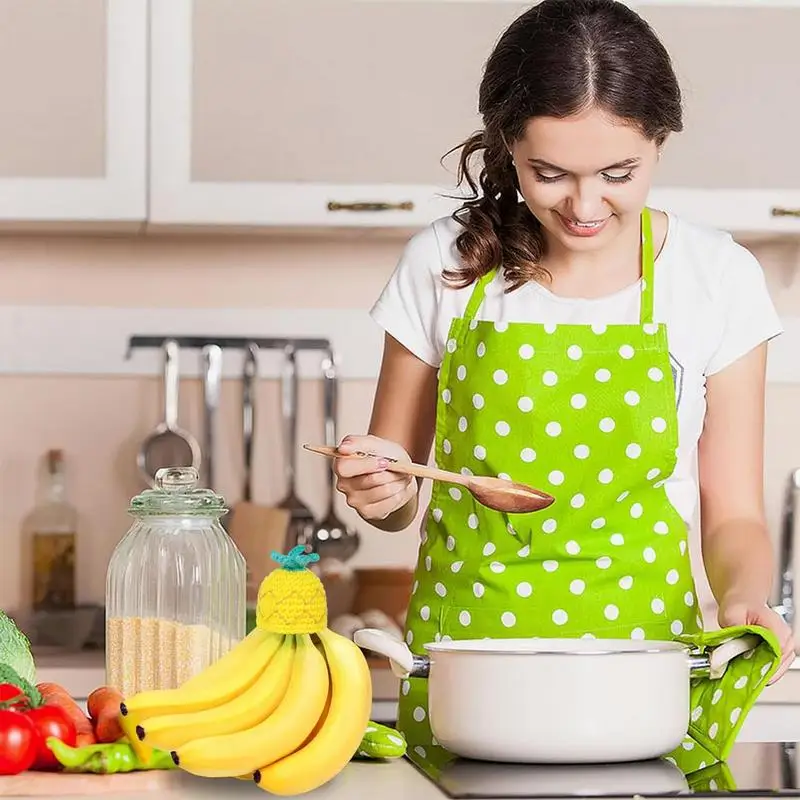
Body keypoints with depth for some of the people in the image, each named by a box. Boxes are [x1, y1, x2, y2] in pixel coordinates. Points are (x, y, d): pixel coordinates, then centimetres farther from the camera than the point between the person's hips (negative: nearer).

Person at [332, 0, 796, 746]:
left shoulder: (719, 278, 1)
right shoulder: (444, 264, 2)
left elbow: (732, 515, 6)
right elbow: (395, 489, 12)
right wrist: (382, 489, -9)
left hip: (642, 658, 0)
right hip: (460, 660, 1)